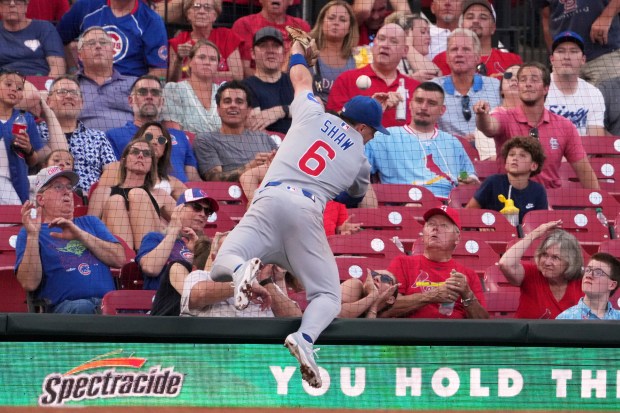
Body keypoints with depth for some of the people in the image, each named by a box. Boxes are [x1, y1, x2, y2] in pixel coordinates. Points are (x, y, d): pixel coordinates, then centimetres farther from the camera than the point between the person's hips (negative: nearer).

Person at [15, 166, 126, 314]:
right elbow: (29, 284, -1)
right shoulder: (29, 233, 16)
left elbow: (119, 259, 11)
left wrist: (80, 235, 1)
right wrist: (32, 235, -8)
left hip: (107, 301, 3)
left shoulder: (90, 222, 28)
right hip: (64, 305, -3)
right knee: (83, 307, -38)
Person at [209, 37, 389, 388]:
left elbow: (301, 76, 40)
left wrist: (298, 46, 61)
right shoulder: (360, 157, 19)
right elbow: (356, 195, 38)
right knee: (328, 296, 4)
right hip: (308, 210, -1)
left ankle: (242, 269, -37)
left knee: (220, 269, 2)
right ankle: (305, 337, -30)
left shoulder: (313, 114, 20)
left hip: (270, 198, 1)